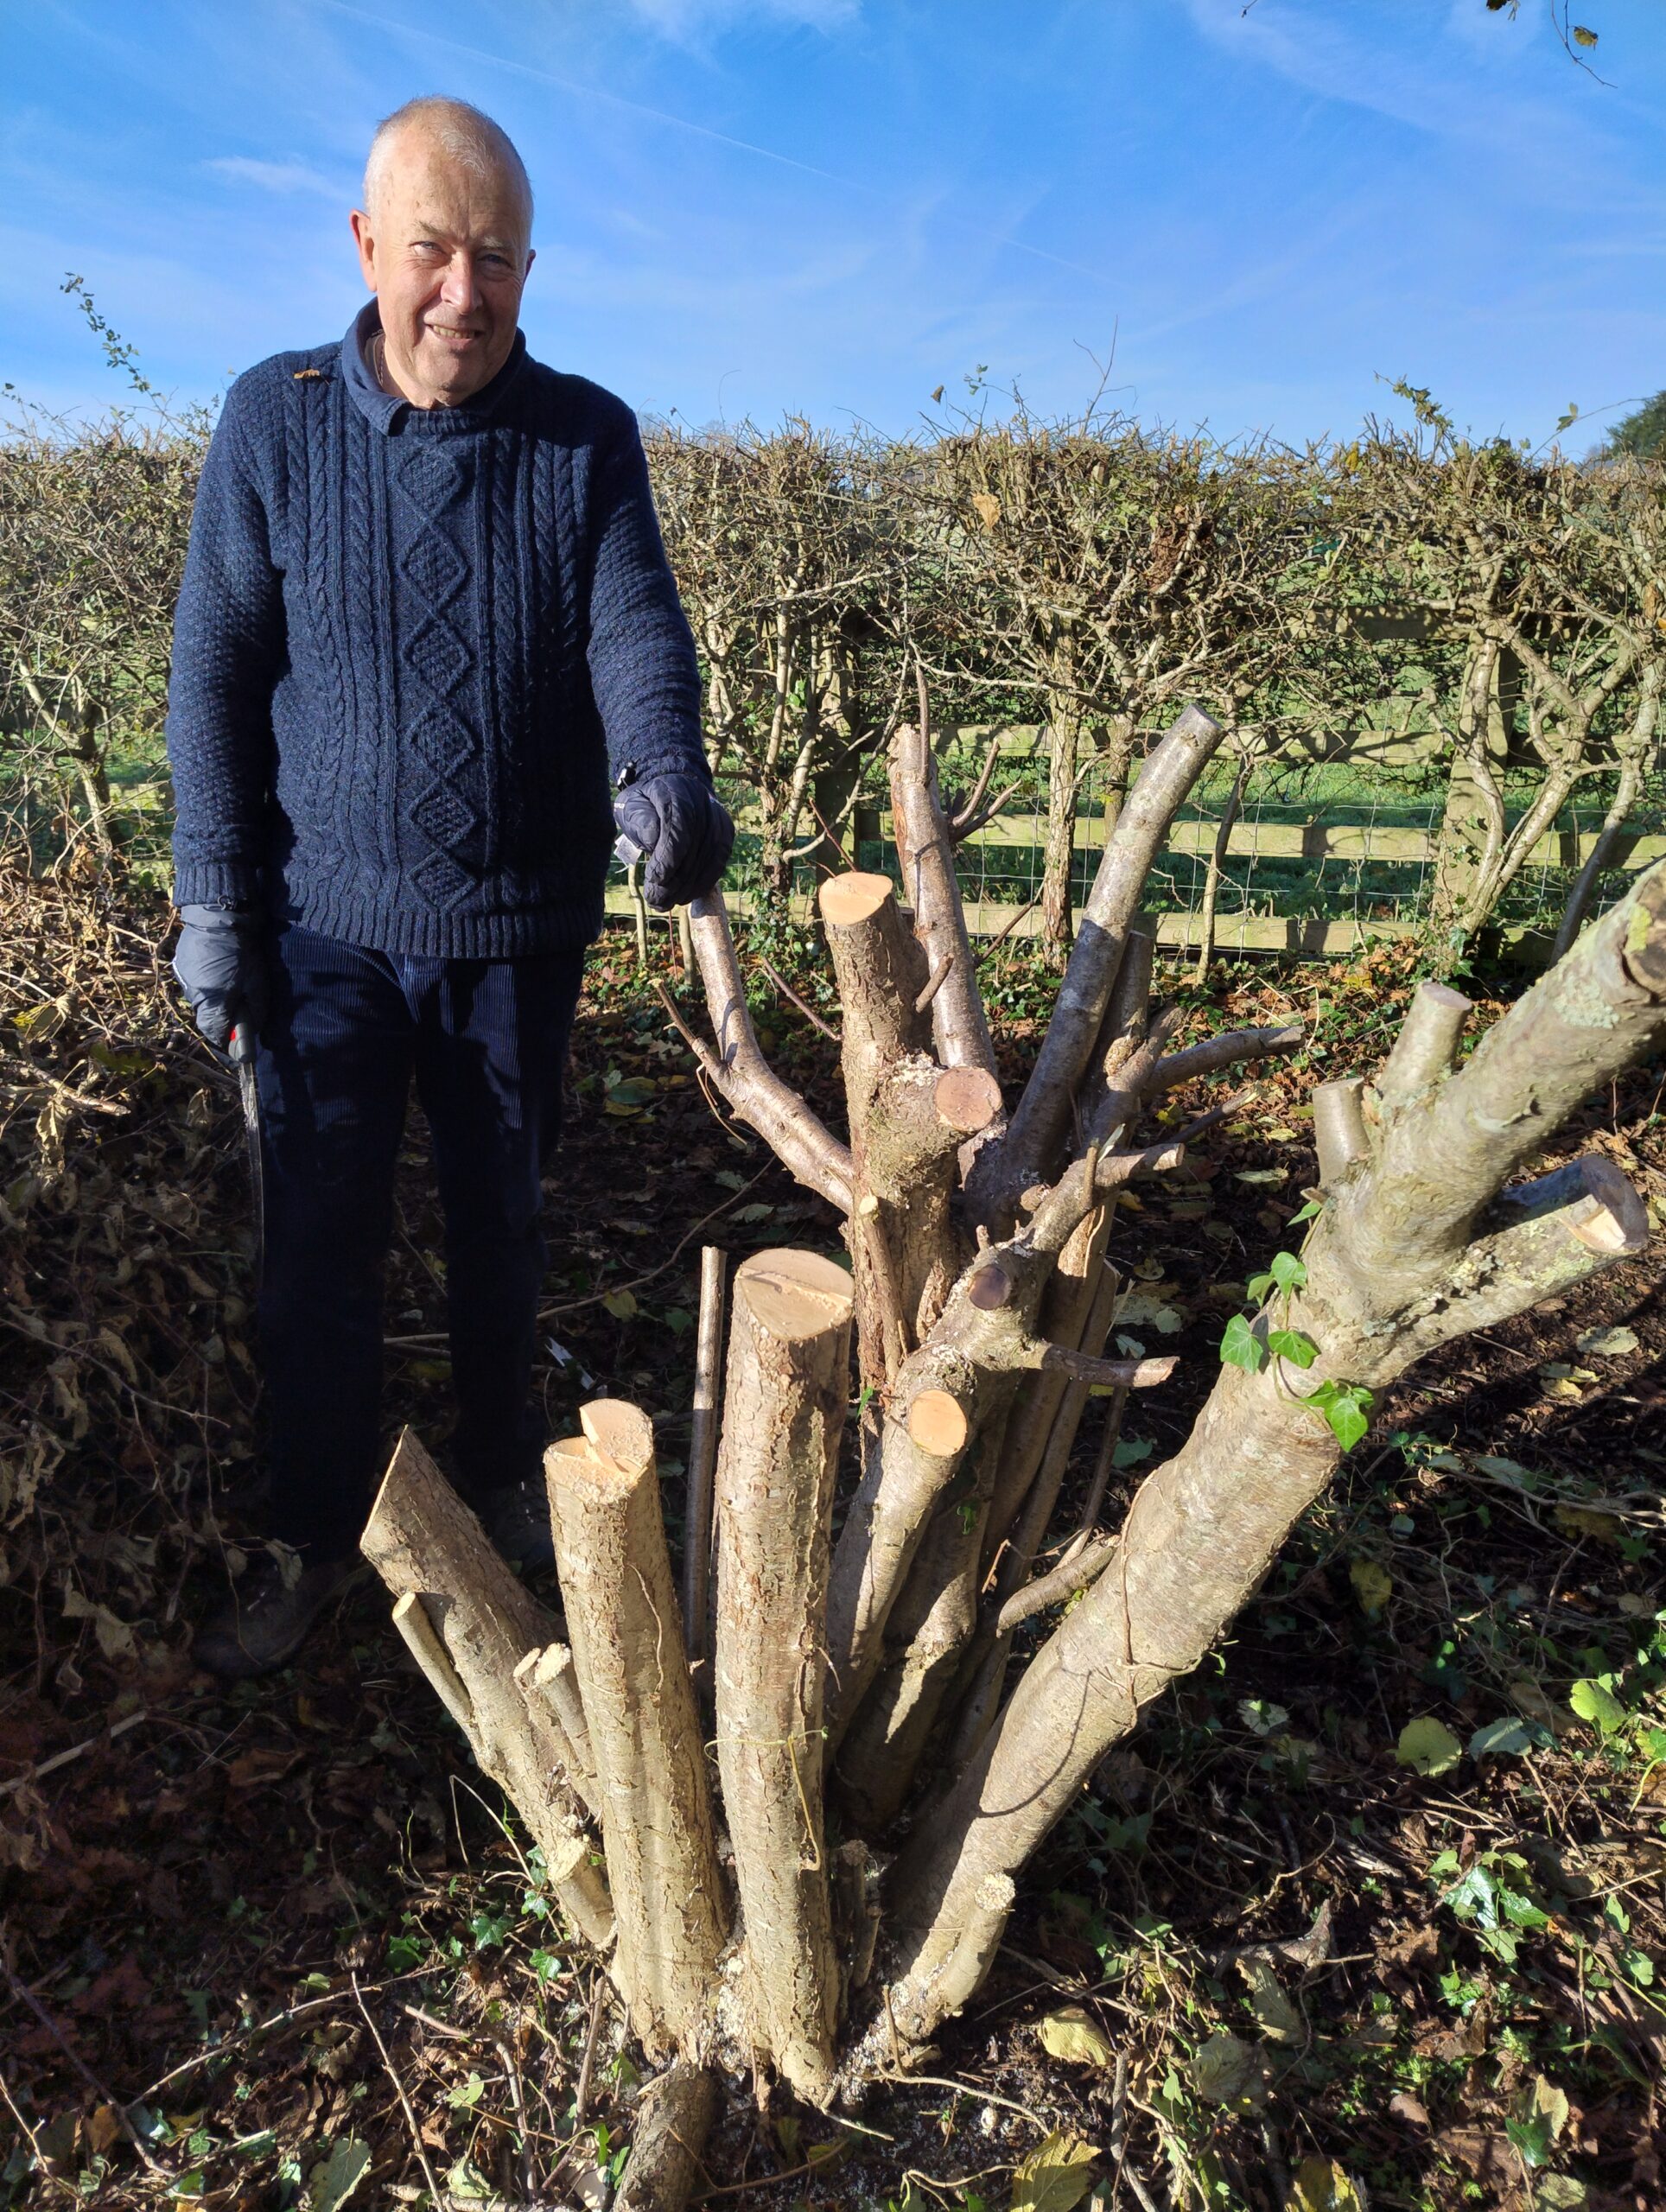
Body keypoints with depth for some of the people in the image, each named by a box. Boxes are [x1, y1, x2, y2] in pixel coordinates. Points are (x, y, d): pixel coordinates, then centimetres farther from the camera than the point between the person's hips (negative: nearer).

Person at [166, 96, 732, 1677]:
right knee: (316, 1246, 6)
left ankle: (501, 1474, 40)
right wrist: (212, 899, -5)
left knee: (500, 1226, 16)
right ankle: (312, 1534, 27)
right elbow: (215, 673, -1)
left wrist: (661, 775, -37)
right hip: (327, 923, 0)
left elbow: (636, 628, -15)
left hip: (523, 926, 1)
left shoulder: (589, 438, -2)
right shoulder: (271, 423, -3)